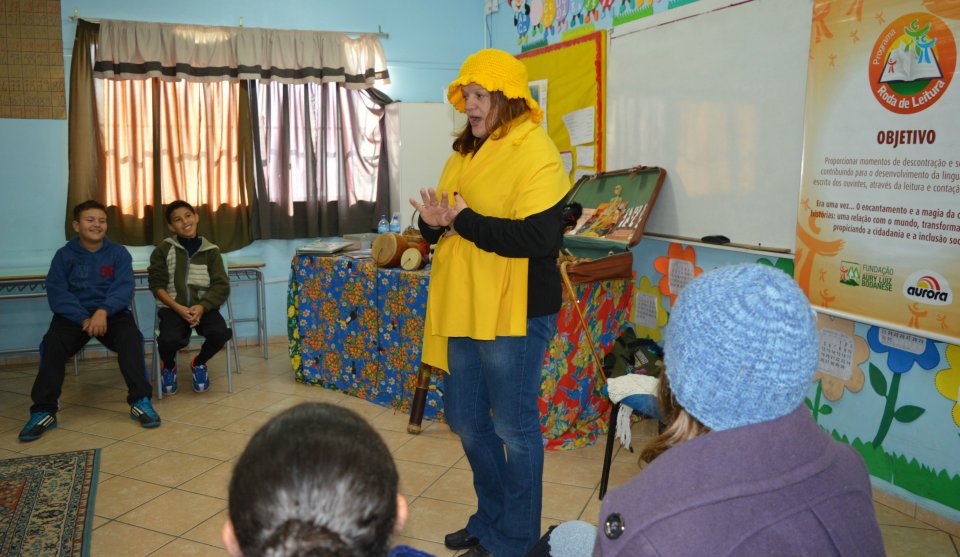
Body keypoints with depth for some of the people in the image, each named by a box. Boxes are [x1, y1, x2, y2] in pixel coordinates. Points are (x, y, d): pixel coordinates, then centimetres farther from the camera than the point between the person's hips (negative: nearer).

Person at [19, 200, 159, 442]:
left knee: (130, 337, -31)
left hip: (112, 313, 0)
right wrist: (84, 319, -22)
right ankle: (43, 410, -21)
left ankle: (140, 401, -25)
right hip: (73, 315, 1)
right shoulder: (63, 255, 6)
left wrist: (103, 311, -28)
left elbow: (124, 287, -8)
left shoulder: (118, 253, 5)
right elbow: (57, 294, -6)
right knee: (52, 343, -29)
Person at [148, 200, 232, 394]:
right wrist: (179, 308, -14)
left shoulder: (211, 250, 6)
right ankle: (168, 367, 9)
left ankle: (199, 363, 7)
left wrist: (201, 307, -16)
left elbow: (221, 286, 0)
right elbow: (157, 285, 1)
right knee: (169, 340, -32)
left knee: (219, 333, -30)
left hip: (203, 306, 1)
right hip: (173, 307, -1)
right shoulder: (164, 249, 4)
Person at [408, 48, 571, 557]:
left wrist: (465, 221, -21)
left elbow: (540, 238, -24)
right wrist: (433, 222, -6)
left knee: (515, 429, 5)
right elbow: (444, 222, 17)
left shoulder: (534, 152, -13)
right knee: (466, 421, 19)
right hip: (462, 310, 9)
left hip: (512, 314, -9)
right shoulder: (466, 152, 14)